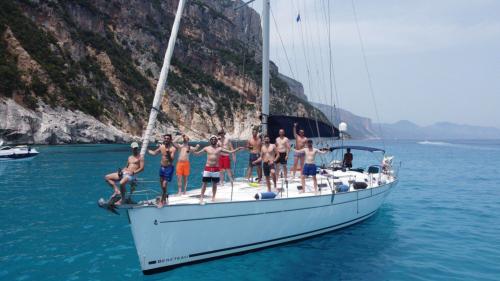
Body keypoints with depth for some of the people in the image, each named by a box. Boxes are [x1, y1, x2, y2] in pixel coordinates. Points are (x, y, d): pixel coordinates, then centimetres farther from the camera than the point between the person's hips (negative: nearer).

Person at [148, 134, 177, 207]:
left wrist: (168, 153, -39)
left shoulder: (172, 149, -17)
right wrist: (146, 149, 23)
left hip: (169, 168, -7)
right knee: (162, 185, 15)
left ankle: (162, 201, 6)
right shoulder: (161, 146, 2)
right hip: (162, 167, 7)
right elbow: (154, 153, 19)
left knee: (164, 185, -10)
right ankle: (164, 199, 33)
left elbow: (172, 159, -27)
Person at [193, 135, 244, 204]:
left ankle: (213, 197, 20)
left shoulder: (219, 149, 5)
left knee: (214, 184, 7)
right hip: (208, 168, -1)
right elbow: (197, 153, 7)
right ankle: (201, 198, 4)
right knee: (204, 183, -1)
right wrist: (192, 151, -11)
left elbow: (230, 152, 3)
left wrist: (237, 149, -8)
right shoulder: (206, 148, 5)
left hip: (216, 169, 1)